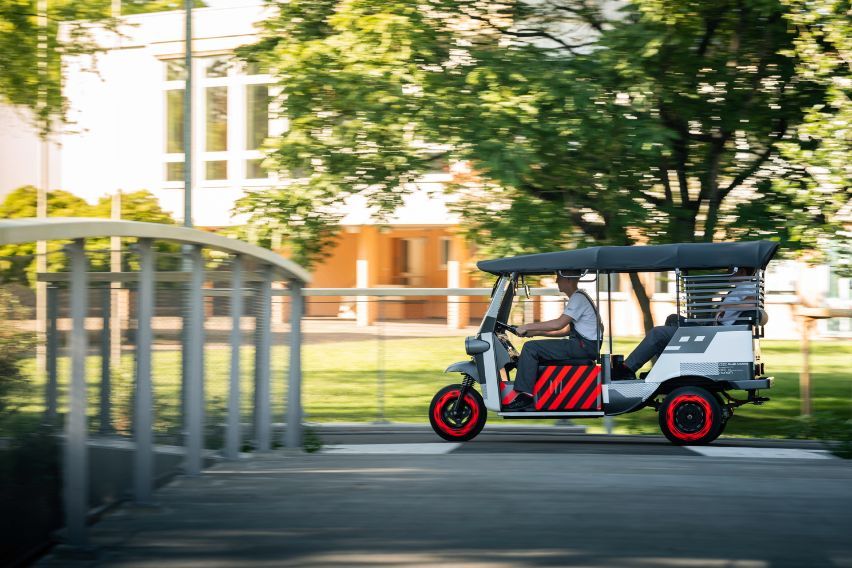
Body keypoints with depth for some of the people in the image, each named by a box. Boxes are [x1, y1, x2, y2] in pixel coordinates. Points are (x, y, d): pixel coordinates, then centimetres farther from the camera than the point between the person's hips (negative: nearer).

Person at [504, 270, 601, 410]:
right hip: (582, 345, 10)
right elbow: (567, 330, 20)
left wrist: (528, 327, -15)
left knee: (530, 348, -15)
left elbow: (559, 324, -22)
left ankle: (525, 395, -15)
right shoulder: (577, 298, 20)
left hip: (585, 346, -10)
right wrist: (537, 332, 13)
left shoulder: (578, 298, -13)